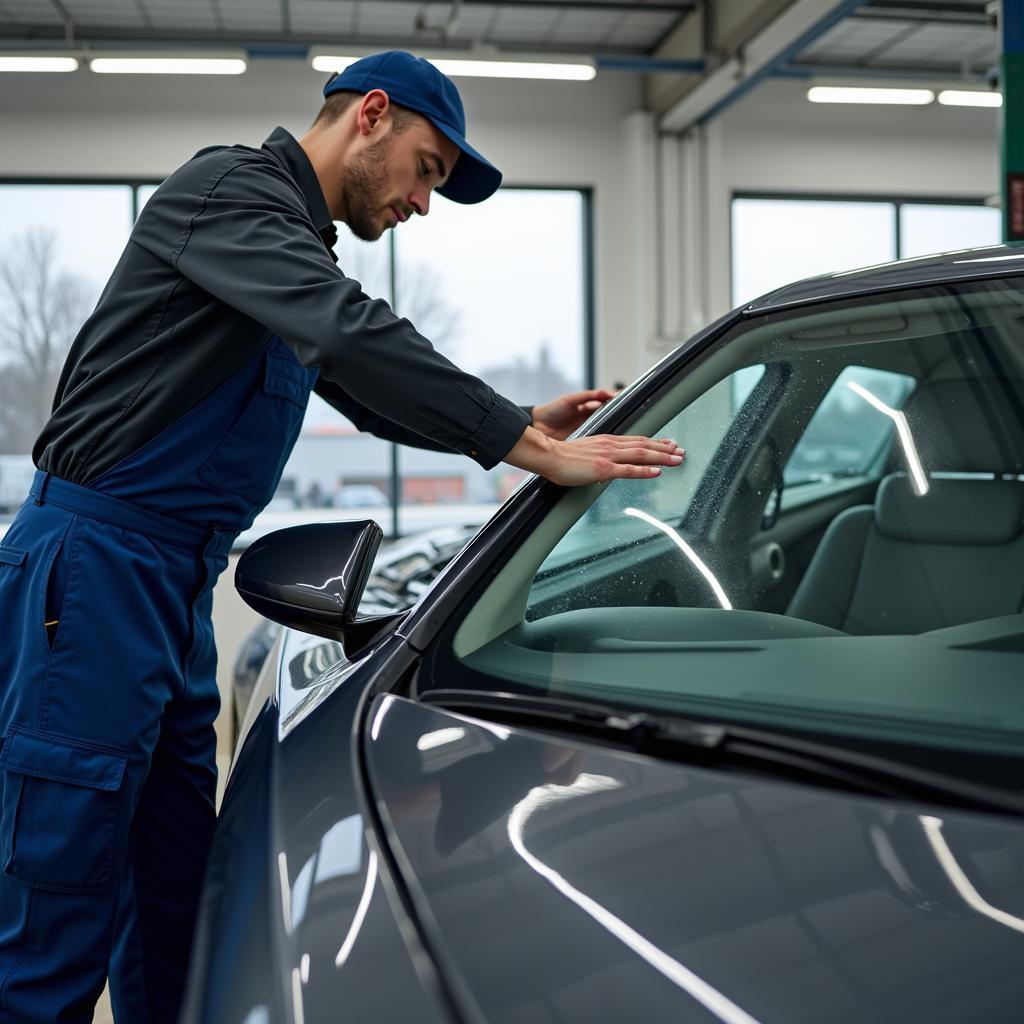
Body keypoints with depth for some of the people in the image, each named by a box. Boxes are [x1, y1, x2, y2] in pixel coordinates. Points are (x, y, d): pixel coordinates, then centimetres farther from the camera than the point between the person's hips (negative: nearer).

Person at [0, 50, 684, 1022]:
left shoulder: (298, 243, 21)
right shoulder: (228, 187, -9)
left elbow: (367, 389, 26)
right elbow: (351, 331, -25)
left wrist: (527, 423, 13)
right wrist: (530, 447, -25)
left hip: (179, 580, 10)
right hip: (96, 559, -9)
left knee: (173, 896, 13)